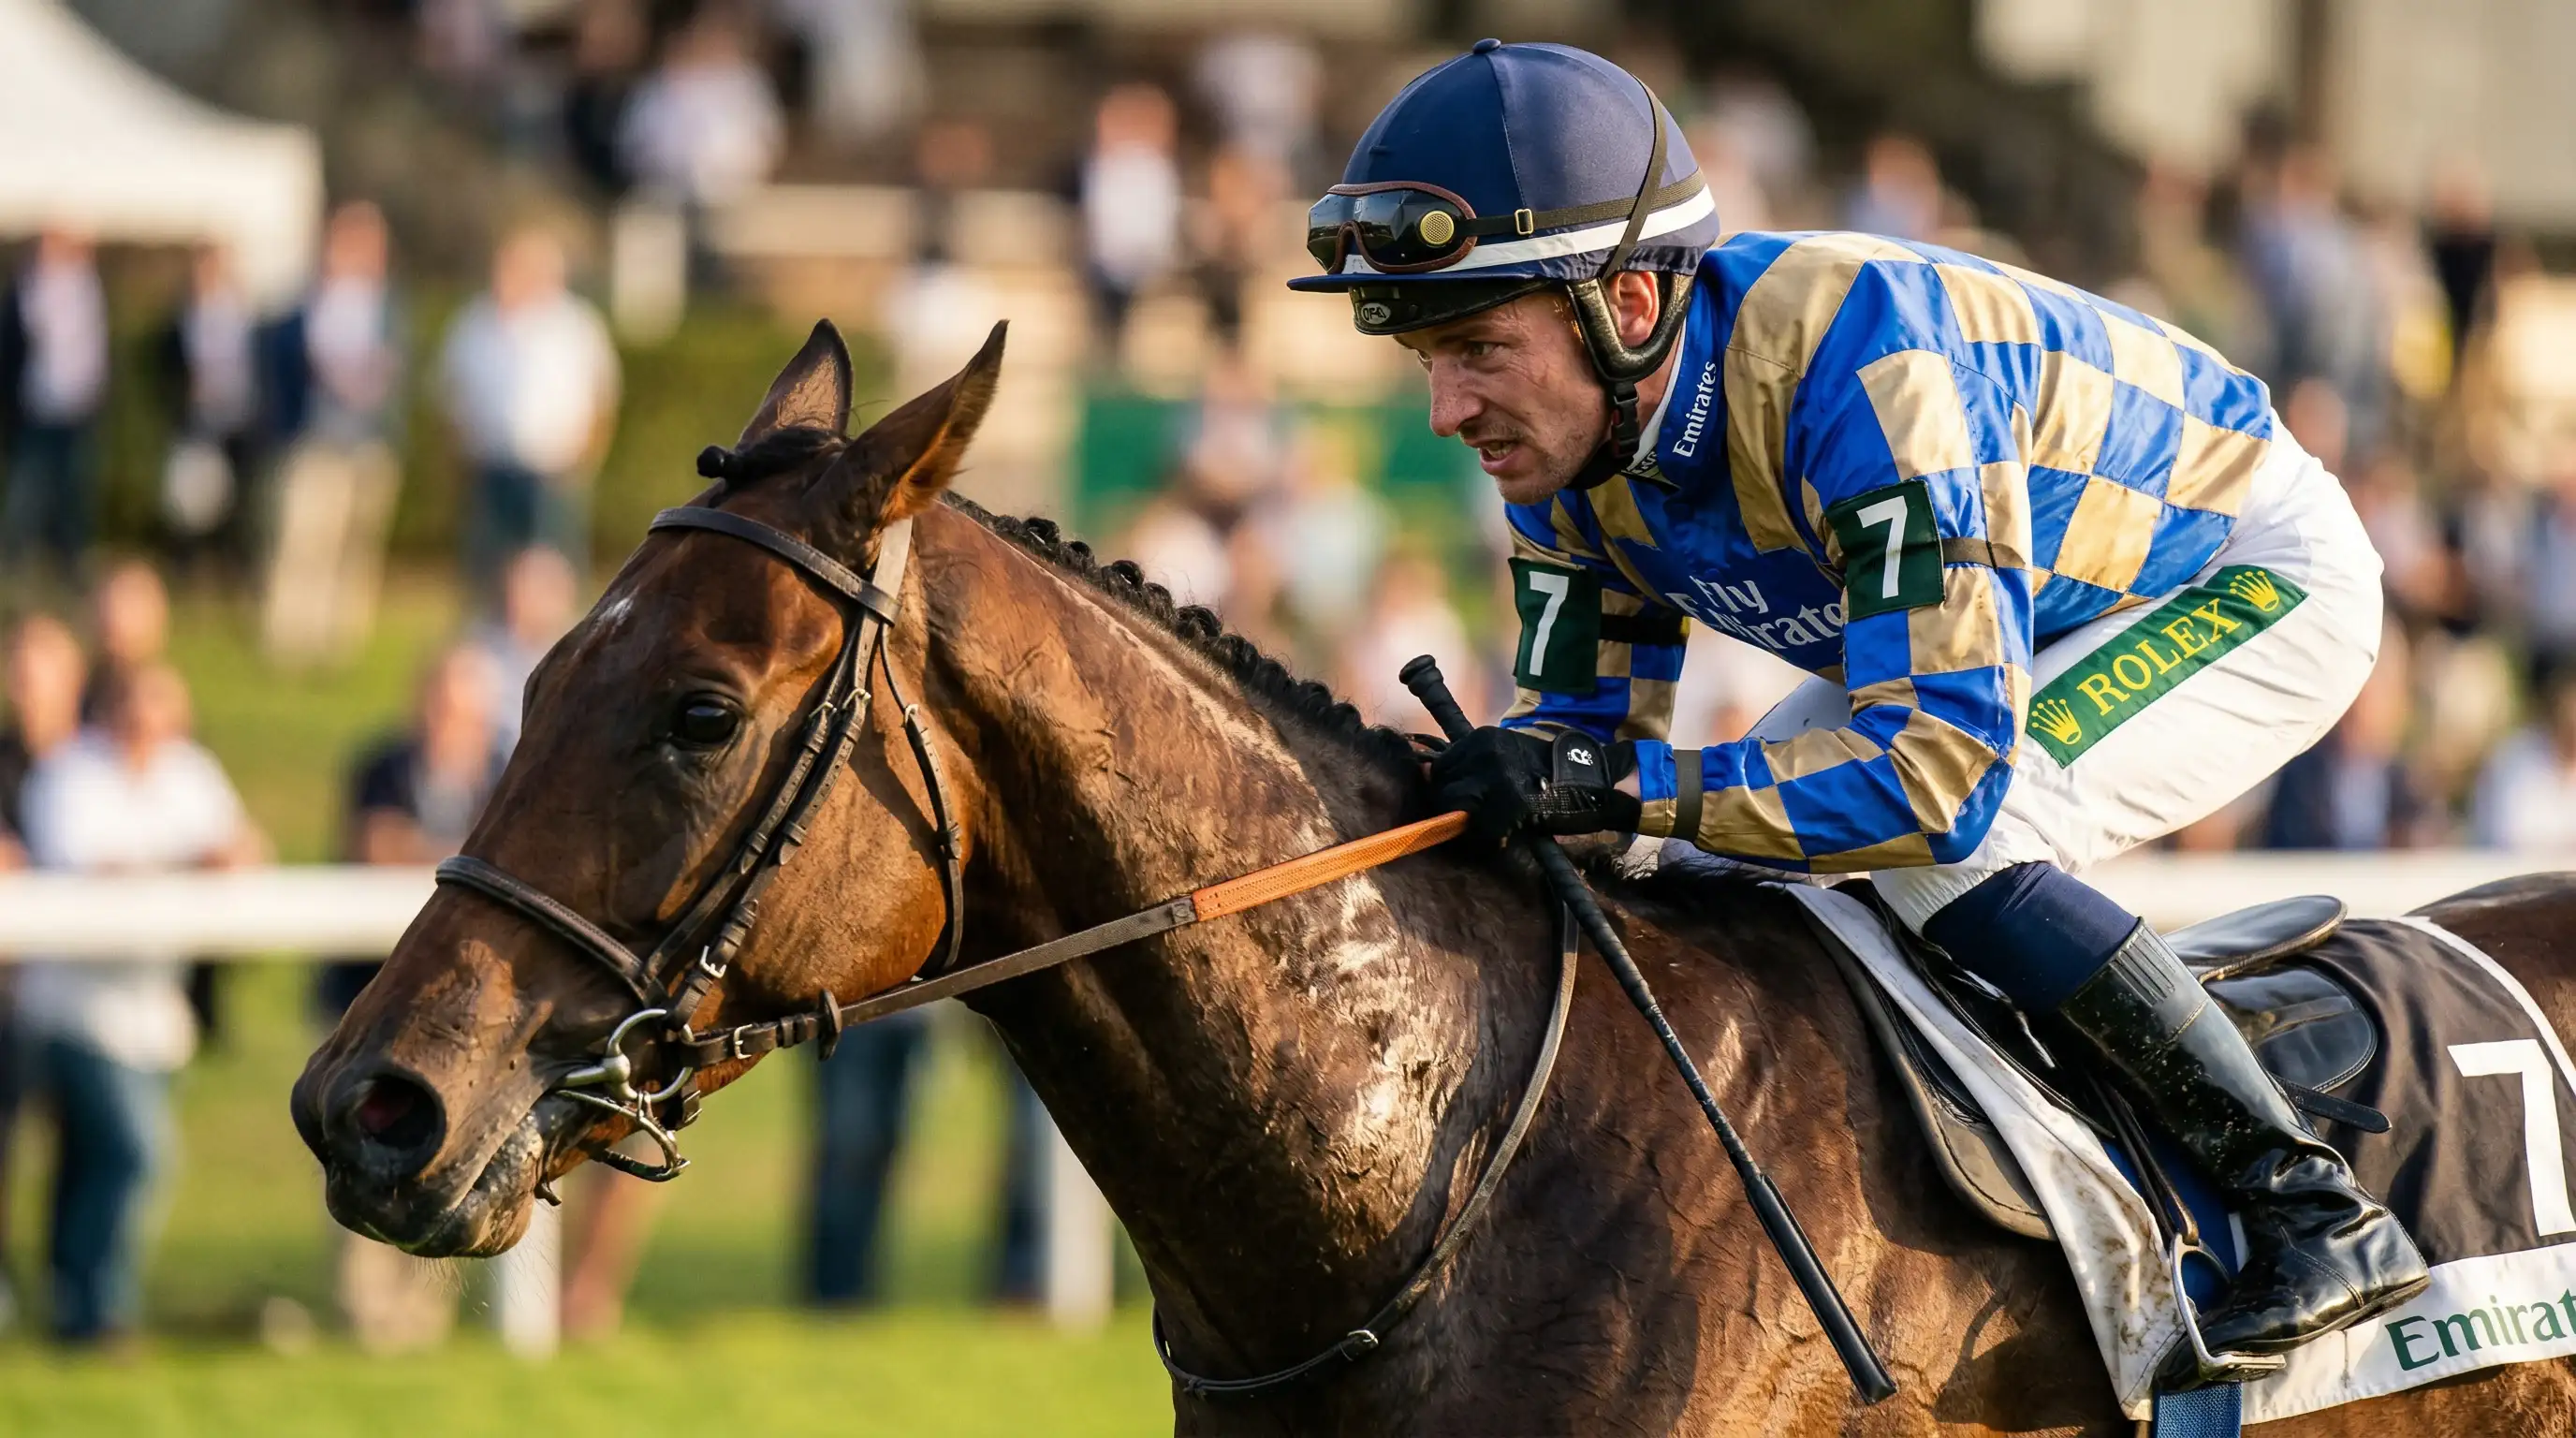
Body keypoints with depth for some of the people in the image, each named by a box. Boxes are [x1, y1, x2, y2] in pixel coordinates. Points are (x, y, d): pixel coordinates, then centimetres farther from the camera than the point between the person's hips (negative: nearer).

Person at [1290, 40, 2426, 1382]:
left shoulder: (1847, 358, -39)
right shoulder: (1566, 423, -14)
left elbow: (1944, 769, -43)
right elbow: (1582, 722, -4)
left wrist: (1627, 784, -45)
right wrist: (1483, 782, -26)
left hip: (2256, 571, -9)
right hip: (2026, 624, 9)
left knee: (1930, 842, -29)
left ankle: (2315, 1206, -20)